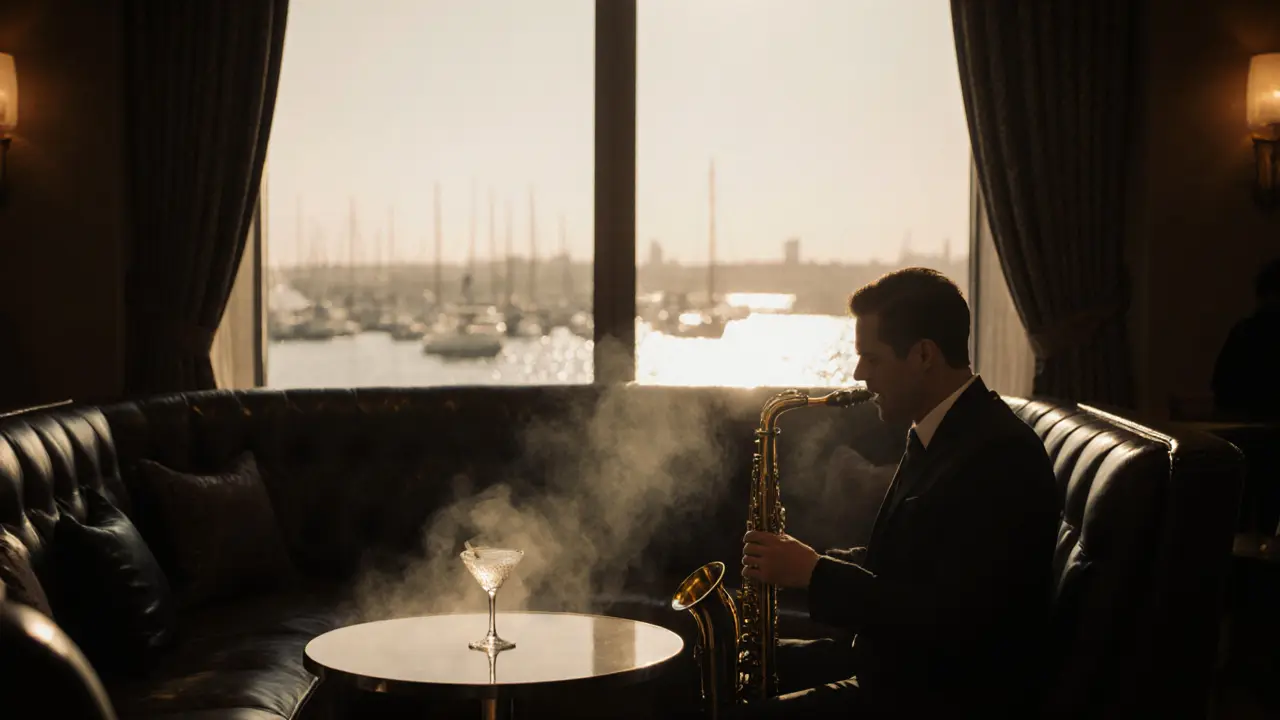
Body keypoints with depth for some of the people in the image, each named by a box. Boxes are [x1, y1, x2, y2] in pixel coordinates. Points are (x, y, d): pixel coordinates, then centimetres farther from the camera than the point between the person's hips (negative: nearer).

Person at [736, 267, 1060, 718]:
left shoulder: (1001, 455, -23)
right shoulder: (935, 434, 9)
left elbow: (950, 619, -28)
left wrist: (815, 573, -22)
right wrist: (814, 561, 1)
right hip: (896, 662, 10)